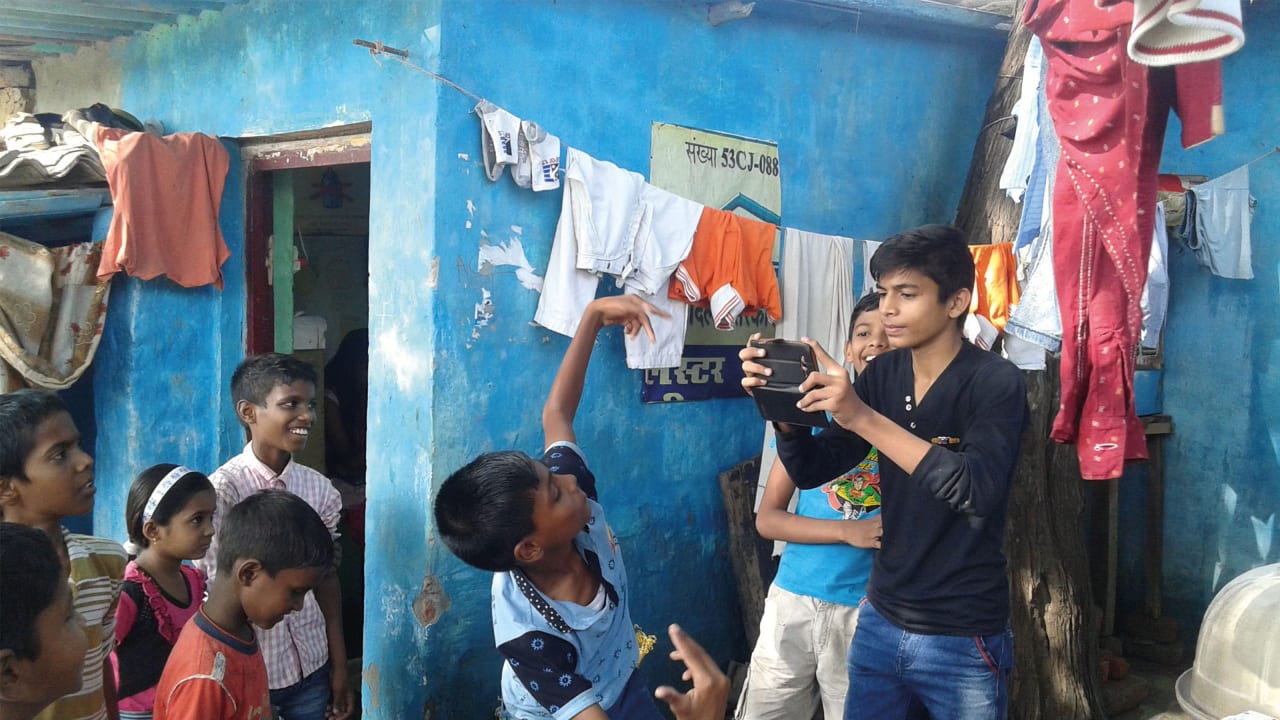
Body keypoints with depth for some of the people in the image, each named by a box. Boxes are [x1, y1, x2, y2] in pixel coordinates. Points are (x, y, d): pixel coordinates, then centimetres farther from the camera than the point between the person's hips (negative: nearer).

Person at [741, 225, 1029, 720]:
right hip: (881, 620, 5)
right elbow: (812, 470, 4)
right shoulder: (883, 374, 2)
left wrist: (863, 417, -34)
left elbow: (976, 490, -29)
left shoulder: (995, 382, -14)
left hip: (962, 639, -5)